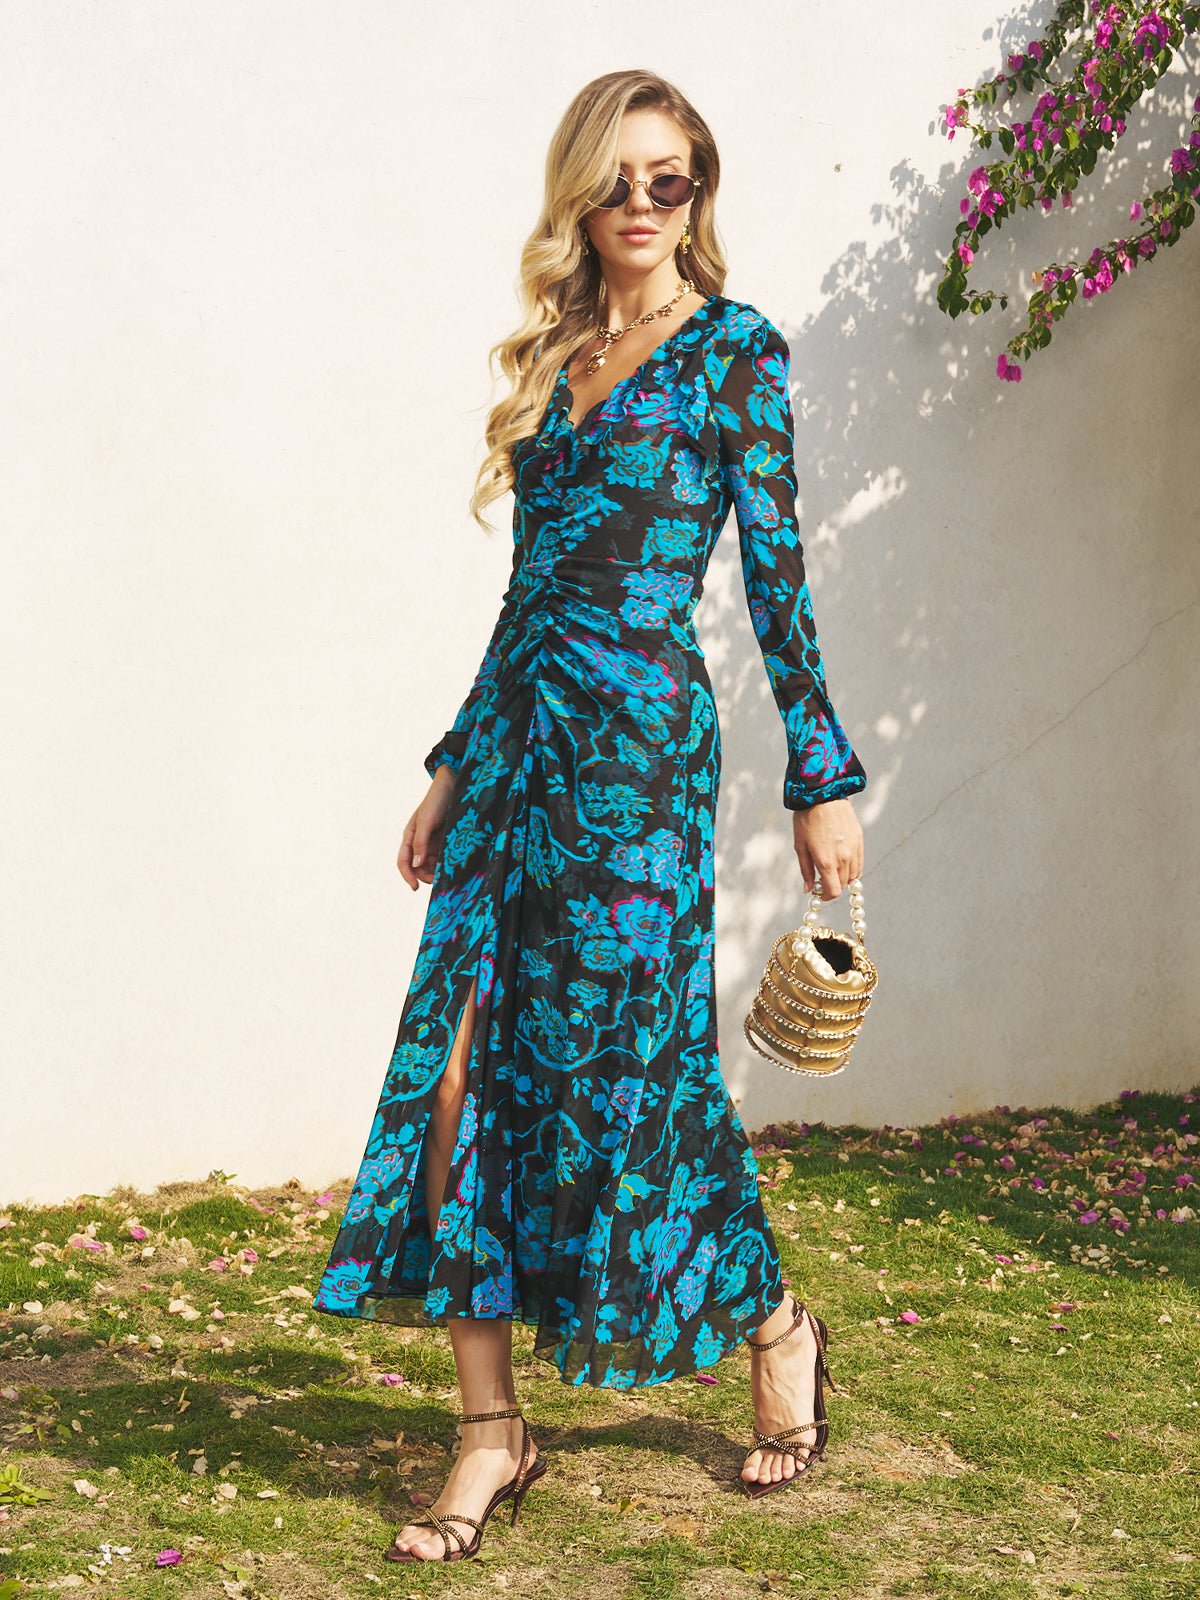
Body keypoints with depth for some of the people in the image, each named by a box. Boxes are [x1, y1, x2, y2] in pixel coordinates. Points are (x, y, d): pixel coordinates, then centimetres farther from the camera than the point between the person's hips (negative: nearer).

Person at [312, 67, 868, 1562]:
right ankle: (492, 1432, 5)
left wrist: (821, 776, -5)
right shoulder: (557, 356, 17)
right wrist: (454, 765, 19)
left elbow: (777, 573, -3)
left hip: (635, 734, -6)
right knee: (461, 1062, -1)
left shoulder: (735, 349, 0)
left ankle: (775, 1325, 25)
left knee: (621, 1061, -1)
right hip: (517, 735, 6)